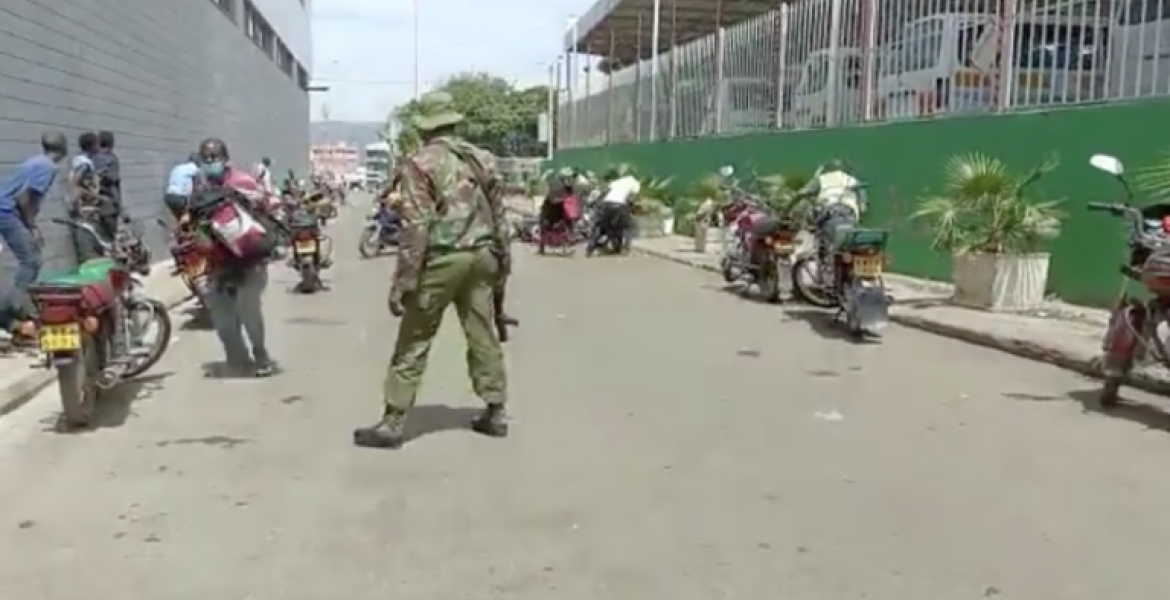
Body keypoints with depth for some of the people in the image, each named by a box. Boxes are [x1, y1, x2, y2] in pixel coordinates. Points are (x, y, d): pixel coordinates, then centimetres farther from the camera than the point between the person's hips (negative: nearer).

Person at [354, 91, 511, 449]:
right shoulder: (481, 158, 11)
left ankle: (393, 422, 5)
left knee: (413, 342, 1)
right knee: (483, 334, 13)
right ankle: (495, 412, 19)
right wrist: (502, 257, 27)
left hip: (441, 259, -6)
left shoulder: (421, 163, -8)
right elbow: (498, 214, 16)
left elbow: (416, 226, -14)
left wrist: (403, 280, -13)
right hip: (480, 255, 6)